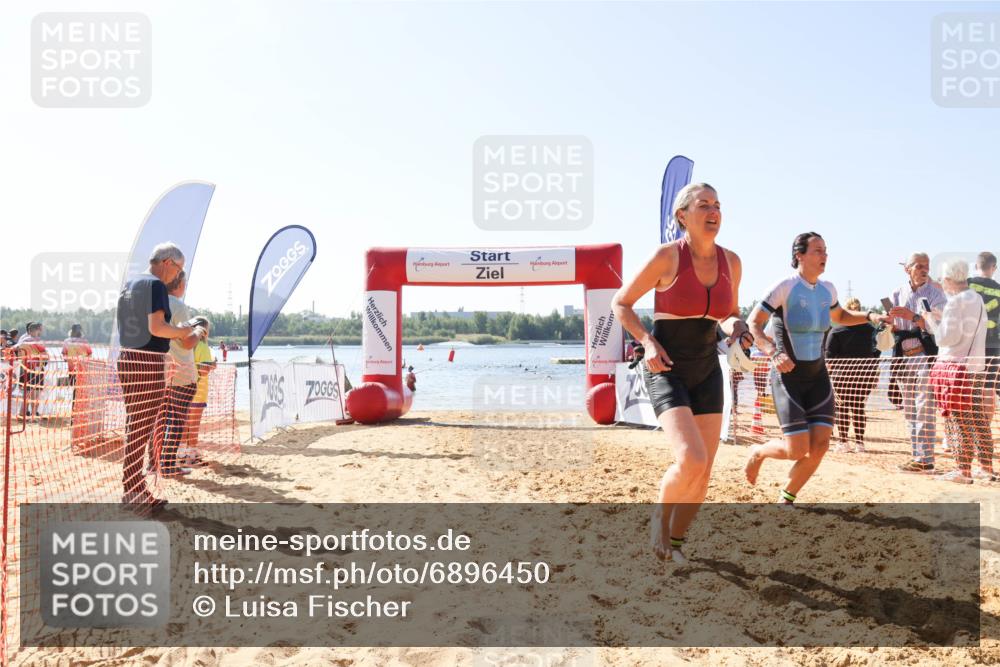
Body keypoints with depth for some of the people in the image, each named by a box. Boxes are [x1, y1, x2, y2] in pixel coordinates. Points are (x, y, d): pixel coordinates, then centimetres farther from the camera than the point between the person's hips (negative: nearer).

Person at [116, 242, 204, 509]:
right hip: (148, 363, -9)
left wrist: (177, 333, 18)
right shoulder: (155, 284, -12)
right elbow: (156, 327, -22)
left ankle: (132, 487, 22)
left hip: (127, 358, 9)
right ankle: (134, 492, 4)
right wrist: (184, 332, -7)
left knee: (133, 426, 15)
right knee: (142, 430, -3)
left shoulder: (128, 284, 16)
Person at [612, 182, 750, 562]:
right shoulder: (666, 256, -13)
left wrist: (735, 327, -7)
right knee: (691, 460, -23)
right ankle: (661, 514, 10)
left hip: (706, 372, 6)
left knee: (703, 474, 5)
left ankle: (675, 542, 29)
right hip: (665, 371, -5)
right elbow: (621, 303, -4)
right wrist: (647, 341, -19)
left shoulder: (730, 261, 2)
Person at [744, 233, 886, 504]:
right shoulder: (785, 287, -13)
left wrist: (869, 316, 11)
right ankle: (758, 452, 21)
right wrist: (773, 353, -31)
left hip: (817, 375, 6)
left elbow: (840, 316, 28)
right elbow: (753, 324, -16)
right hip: (788, 376, -6)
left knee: (819, 446, -4)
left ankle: (786, 500, 16)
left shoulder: (827, 289, 7)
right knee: (797, 450, -13)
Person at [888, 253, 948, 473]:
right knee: (909, 410, 8)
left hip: (926, 354, -5)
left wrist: (913, 317, -24)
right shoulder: (898, 294, 10)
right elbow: (893, 329, 10)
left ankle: (925, 459, -7)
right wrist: (890, 322, -11)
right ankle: (917, 455, 15)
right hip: (903, 356, 5)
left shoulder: (935, 294, -1)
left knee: (924, 409, -9)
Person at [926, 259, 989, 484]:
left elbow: (946, 338, -14)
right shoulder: (977, 299, 14)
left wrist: (932, 319, 0)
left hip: (956, 366, -8)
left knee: (960, 421, -3)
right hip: (976, 366, 8)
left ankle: (964, 471, 1)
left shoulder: (955, 301, -13)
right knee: (978, 419, 12)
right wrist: (942, 318, 17)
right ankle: (987, 468, 18)